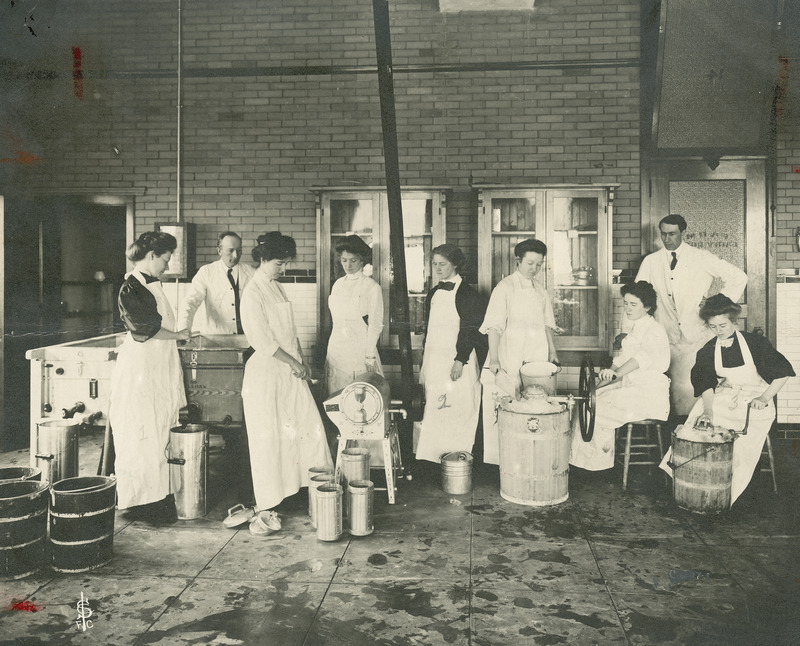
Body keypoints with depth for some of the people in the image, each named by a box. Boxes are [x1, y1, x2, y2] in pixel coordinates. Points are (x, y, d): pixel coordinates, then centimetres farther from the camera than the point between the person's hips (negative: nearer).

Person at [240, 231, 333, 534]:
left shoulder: (276, 288, 13)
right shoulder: (253, 293, -13)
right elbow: (262, 341, -17)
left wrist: (301, 361, 9)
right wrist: (293, 363, -13)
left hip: (289, 371, 8)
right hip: (266, 374, -8)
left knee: (309, 427, 4)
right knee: (268, 439, -1)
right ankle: (264, 509, 10)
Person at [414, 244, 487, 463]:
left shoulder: (467, 293, -6)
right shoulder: (433, 294, 15)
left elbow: (470, 329, -12)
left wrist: (460, 360, -19)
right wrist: (424, 364, 15)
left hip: (458, 362, -7)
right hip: (434, 360, 7)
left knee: (457, 412, -5)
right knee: (432, 411, 6)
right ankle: (433, 459, 12)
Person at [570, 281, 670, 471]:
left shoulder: (655, 330, -14)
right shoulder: (633, 328, 16)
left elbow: (644, 356, -33)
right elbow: (622, 356, 19)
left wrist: (617, 373, -48)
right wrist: (609, 373, 0)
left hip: (648, 394, -9)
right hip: (631, 387, 9)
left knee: (599, 408, -18)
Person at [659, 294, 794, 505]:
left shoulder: (755, 343, -10)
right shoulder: (707, 352, -1)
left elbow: (783, 372, -7)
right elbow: (706, 384, -9)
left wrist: (764, 398, -19)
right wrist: (708, 410, -27)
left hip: (754, 404, -4)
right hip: (723, 399, 4)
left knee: (741, 447, -23)